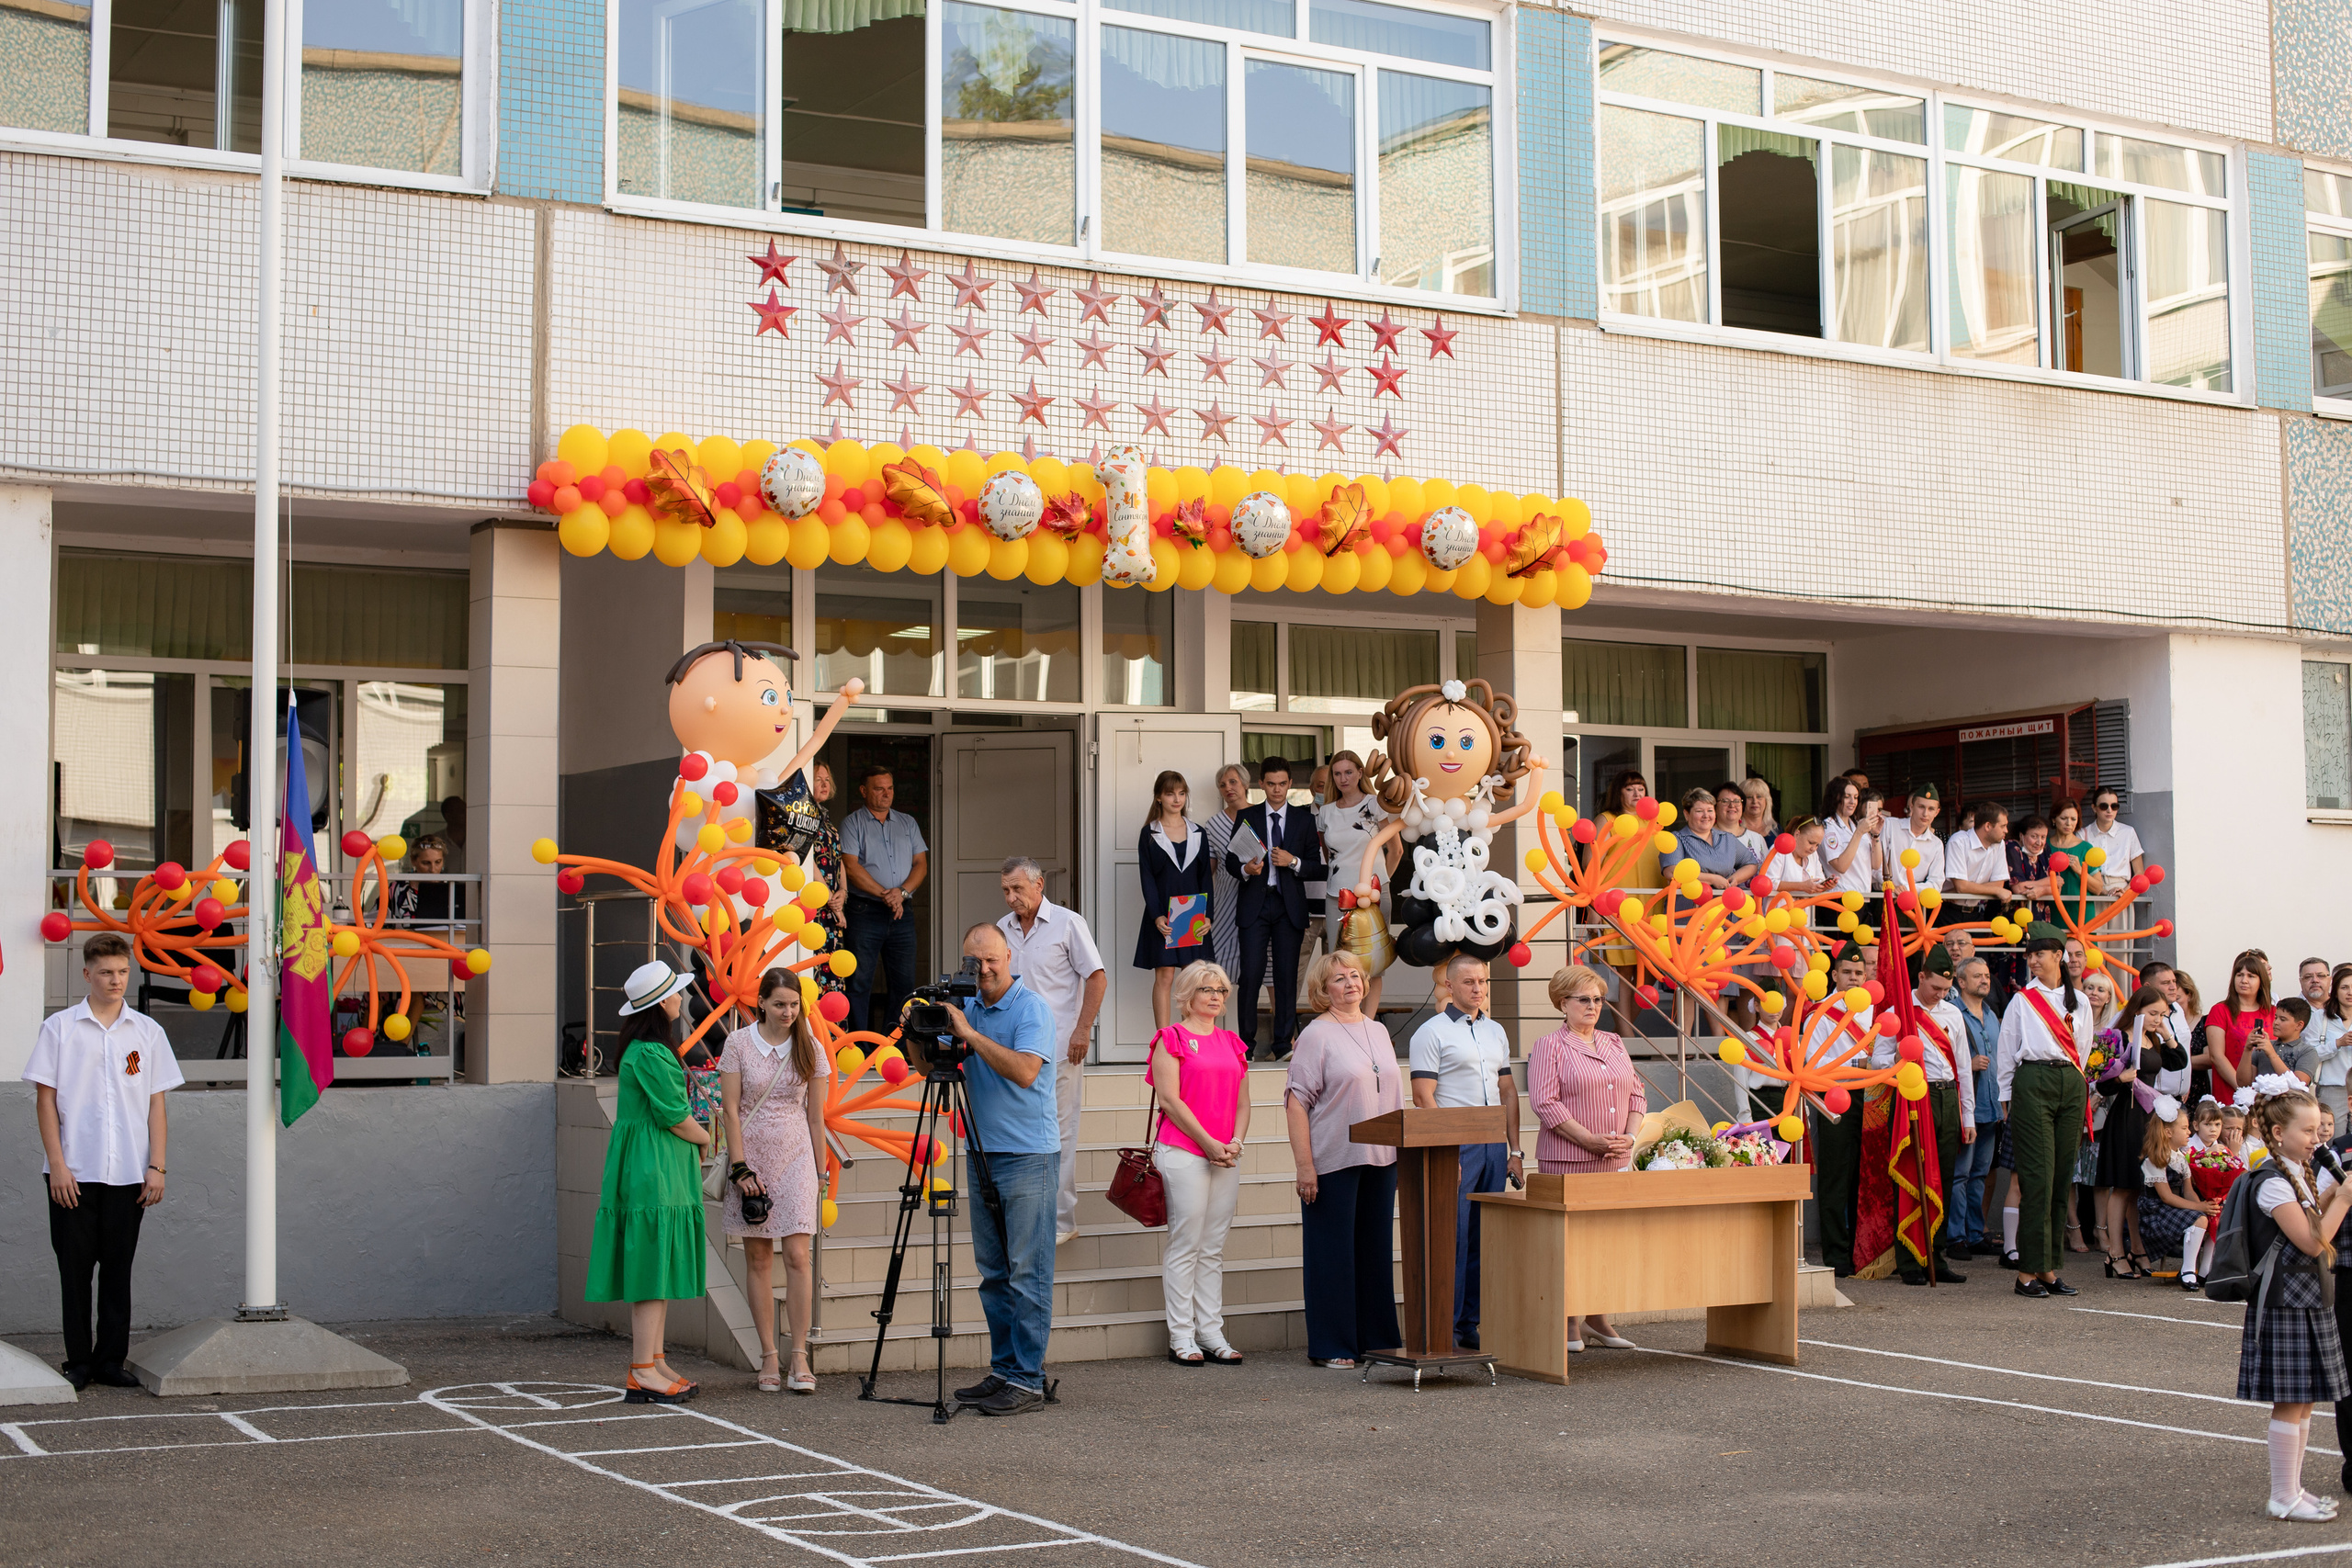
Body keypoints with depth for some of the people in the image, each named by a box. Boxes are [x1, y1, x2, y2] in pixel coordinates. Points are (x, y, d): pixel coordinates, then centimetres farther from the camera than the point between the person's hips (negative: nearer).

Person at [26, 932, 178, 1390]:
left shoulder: (147, 1031, 7)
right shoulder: (60, 1028, 2)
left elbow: (156, 1105, 8)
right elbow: (46, 1099, 0)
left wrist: (157, 1167, 1)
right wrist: (57, 1164, -7)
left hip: (128, 1176, 1)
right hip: (73, 1173, -1)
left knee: (117, 1268, 6)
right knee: (75, 1267, 3)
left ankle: (112, 1359, 14)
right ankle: (78, 1361, 13)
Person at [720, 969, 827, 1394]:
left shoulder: (810, 1048, 3)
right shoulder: (739, 1043, -2)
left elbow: (815, 1115, 8)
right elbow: (731, 1109, -3)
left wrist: (819, 1171, 9)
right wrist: (741, 1167, -9)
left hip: (795, 1158, 1)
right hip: (750, 1158, 0)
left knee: (797, 1256, -8)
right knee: (758, 1259, 3)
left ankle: (799, 1357, -4)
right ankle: (769, 1356, 9)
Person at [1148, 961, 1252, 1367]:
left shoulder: (1232, 1043, 17)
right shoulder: (1171, 1039, -2)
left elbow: (1242, 1101, 17)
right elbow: (1169, 1099, -9)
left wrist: (1236, 1142, 0)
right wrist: (1210, 1144, -11)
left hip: (1226, 1156, 6)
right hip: (1183, 1151, -6)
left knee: (1213, 1249, 7)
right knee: (1185, 1246, -5)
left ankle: (1212, 1334, 10)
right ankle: (1181, 1338, -1)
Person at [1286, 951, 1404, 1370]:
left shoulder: (1378, 1031, 13)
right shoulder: (1316, 1035, -7)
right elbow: (1297, 1102, -11)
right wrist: (1304, 1165, -16)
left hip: (1380, 1161, 6)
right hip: (1334, 1162, -6)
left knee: (1377, 1248, 11)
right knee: (1333, 1252, 0)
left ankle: (1377, 1337, 20)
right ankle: (1331, 1347, 7)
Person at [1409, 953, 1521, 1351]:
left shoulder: (1496, 1032, 17)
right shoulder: (1431, 1033, -3)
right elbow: (1424, 1098, -9)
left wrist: (1514, 1150, 12)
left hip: (1493, 1146, 6)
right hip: (1455, 1144, -6)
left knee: (1484, 1237, 7)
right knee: (1452, 1236, -7)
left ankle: (1472, 1322, 13)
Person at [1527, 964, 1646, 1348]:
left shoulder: (1614, 1044, 17)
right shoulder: (1549, 1047, -2)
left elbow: (1637, 1094, 17)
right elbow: (1545, 1102, -12)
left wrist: (1629, 1136, -1)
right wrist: (1592, 1140, -15)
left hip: (1617, 1160, 6)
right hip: (1568, 1159, -6)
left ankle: (1598, 1316, 17)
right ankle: (1570, 1321, 4)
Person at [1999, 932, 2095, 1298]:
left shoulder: (2079, 1003, 14)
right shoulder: (2022, 1000, 5)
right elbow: (2007, 1051, 8)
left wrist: (2077, 1083, 17)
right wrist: (2006, 1097, 7)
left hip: (2071, 1085, 4)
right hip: (2033, 1083, -4)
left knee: (2062, 1176, 3)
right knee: (2038, 1176, -10)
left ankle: (2049, 1267, 9)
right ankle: (2029, 1270, -8)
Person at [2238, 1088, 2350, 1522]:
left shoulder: (2301, 1175, 13)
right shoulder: (2272, 1183, -17)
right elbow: (2311, 1242, -20)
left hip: (2309, 1303, 9)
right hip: (2284, 1306, -9)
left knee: (2304, 1401, 12)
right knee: (2289, 1403, -5)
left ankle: (2293, 1489, 20)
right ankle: (2283, 1498, 2)